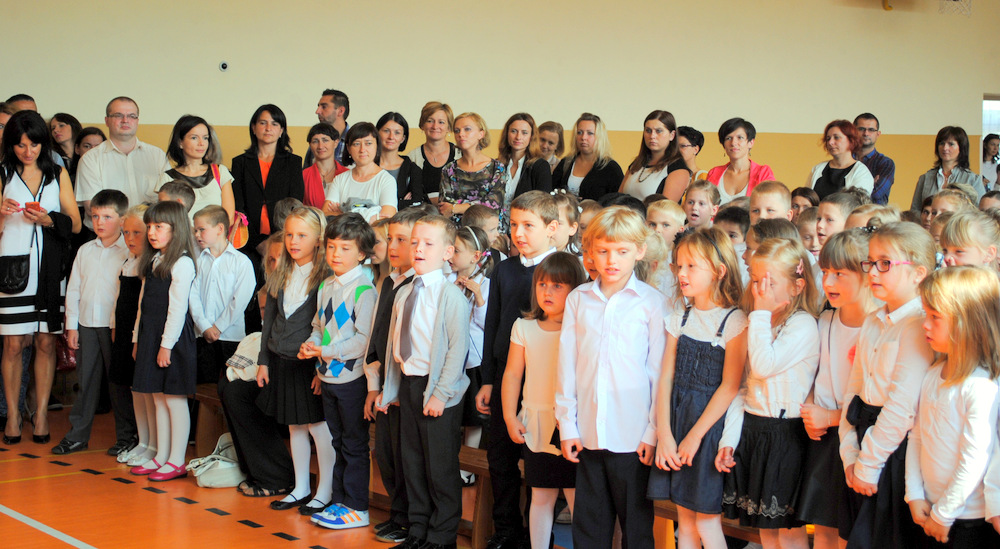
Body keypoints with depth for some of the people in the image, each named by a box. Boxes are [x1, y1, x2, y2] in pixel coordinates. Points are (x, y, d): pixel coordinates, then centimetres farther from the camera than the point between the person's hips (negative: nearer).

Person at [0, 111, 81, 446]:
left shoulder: (58, 175, 11)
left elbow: (75, 224, 8)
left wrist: (49, 219, -10)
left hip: (50, 269, 1)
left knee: (46, 342, 2)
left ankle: (41, 413, 9)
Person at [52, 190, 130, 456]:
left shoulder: (129, 252, -6)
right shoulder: (85, 251, 11)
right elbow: (73, 289, 14)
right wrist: (71, 326, 9)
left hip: (115, 325, -5)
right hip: (87, 324, 5)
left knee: (119, 381, 2)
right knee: (86, 379, 9)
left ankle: (126, 436, 11)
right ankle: (77, 435, 17)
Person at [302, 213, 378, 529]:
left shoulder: (364, 290, -15)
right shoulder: (325, 287, 11)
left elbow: (364, 339, -20)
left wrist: (327, 351, -20)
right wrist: (311, 346, 3)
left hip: (352, 379, -8)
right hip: (328, 378, 8)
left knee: (354, 444, 1)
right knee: (338, 442, 17)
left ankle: (356, 508, 8)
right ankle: (338, 500, 27)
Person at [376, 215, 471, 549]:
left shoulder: (451, 295, -12)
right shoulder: (403, 294, 10)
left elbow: (457, 347, -15)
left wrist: (440, 393, -19)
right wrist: (389, 388, 15)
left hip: (437, 388, -7)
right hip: (407, 384, 7)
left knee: (440, 465, 0)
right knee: (412, 462, 14)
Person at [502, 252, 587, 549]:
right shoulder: (524, 327, 6)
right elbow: (513, 373, 9)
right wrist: (510, 416, 4)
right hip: (535, 425, 3)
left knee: (576, 498, -1)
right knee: (541, 497, 11)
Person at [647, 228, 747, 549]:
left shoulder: (735, 322, -9)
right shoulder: (679, 320, 9)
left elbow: (729, 387, -13)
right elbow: (666, 378, 4)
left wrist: (695, 436, -14)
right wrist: (664, 435, -6)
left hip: (711, 422, -6)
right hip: (676, 418, 6)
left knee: (706, 522, -3)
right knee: (685, 521, 10)